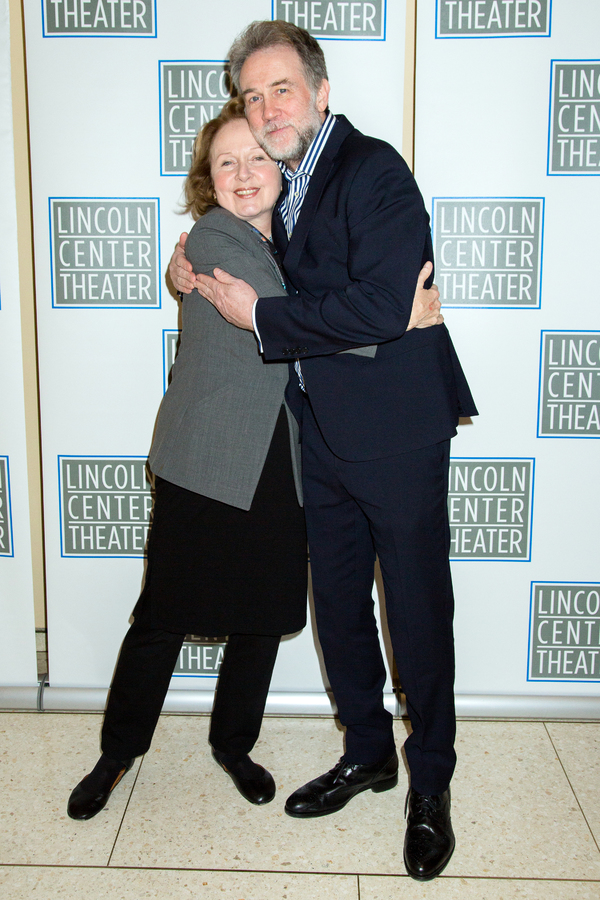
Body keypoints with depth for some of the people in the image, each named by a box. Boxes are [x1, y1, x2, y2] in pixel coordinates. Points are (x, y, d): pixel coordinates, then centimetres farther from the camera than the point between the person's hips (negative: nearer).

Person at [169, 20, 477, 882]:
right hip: (325, 434, 8)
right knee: (337, 602, 15)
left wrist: (260, 315, -17)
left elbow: (378, 309, -26)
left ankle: (431, 783, 22)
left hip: (398, 432, -8)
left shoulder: (376, 172, -13)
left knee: (418, 612, 3)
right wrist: (196, 256, 10)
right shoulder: (278, 186, 13)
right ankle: (368, 752, 35)